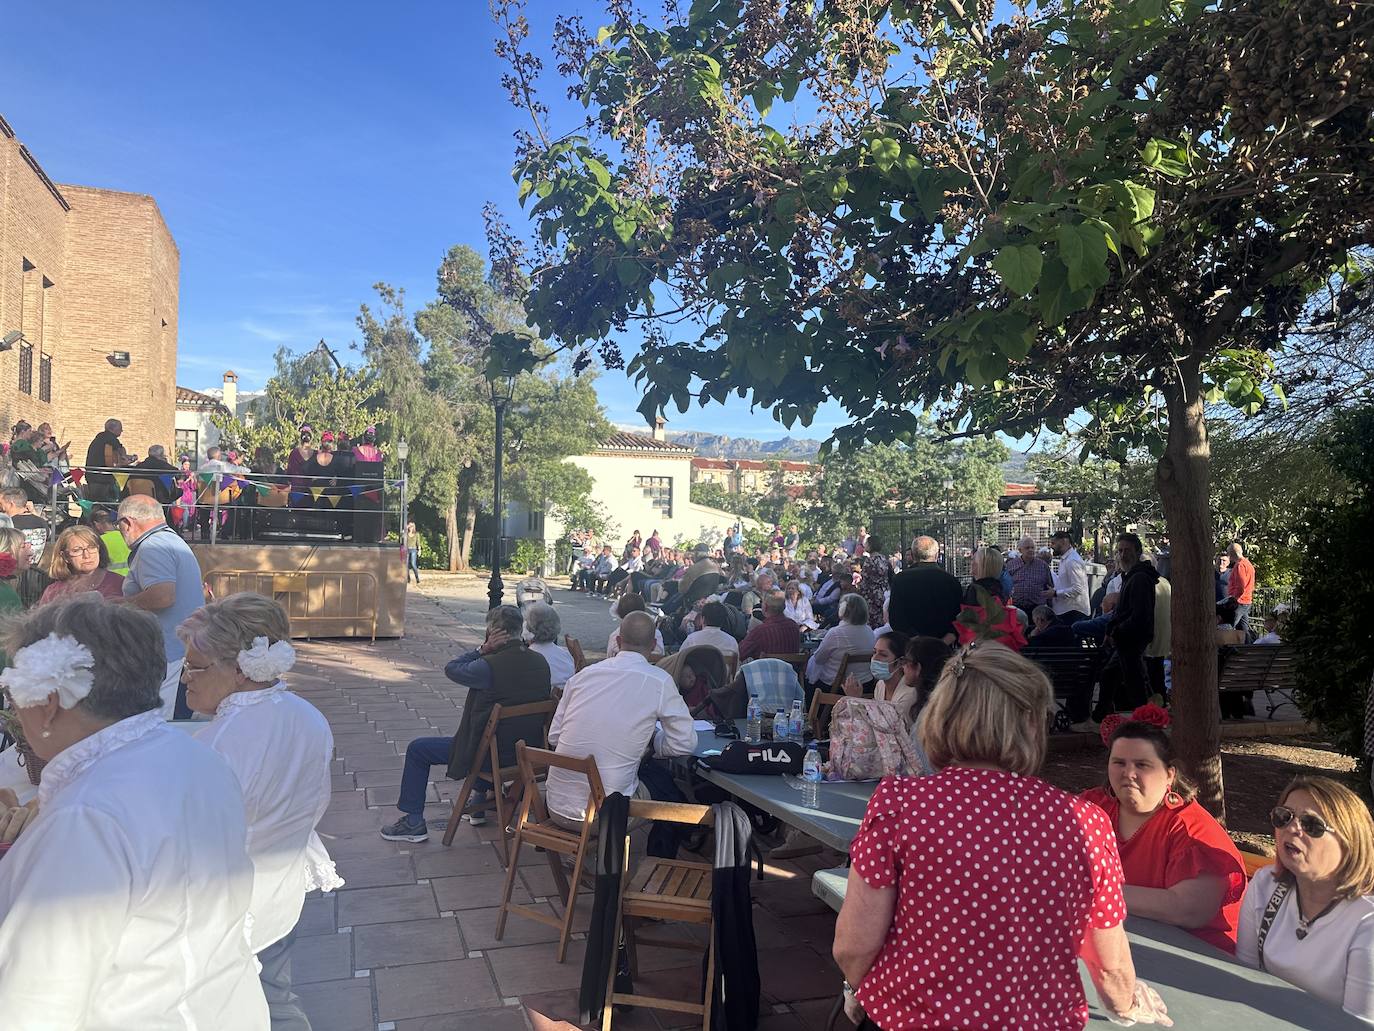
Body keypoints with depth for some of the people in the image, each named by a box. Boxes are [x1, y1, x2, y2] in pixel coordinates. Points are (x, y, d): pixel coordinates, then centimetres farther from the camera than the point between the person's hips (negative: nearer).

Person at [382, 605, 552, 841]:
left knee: (417, 750, 11)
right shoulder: (541, 662, -4)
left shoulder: (489, 665, -24)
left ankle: (413, 822, 18)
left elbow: (451, 669, -8)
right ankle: (480, 804, 47)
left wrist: (482, 650, -6)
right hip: (528, 750, 7)